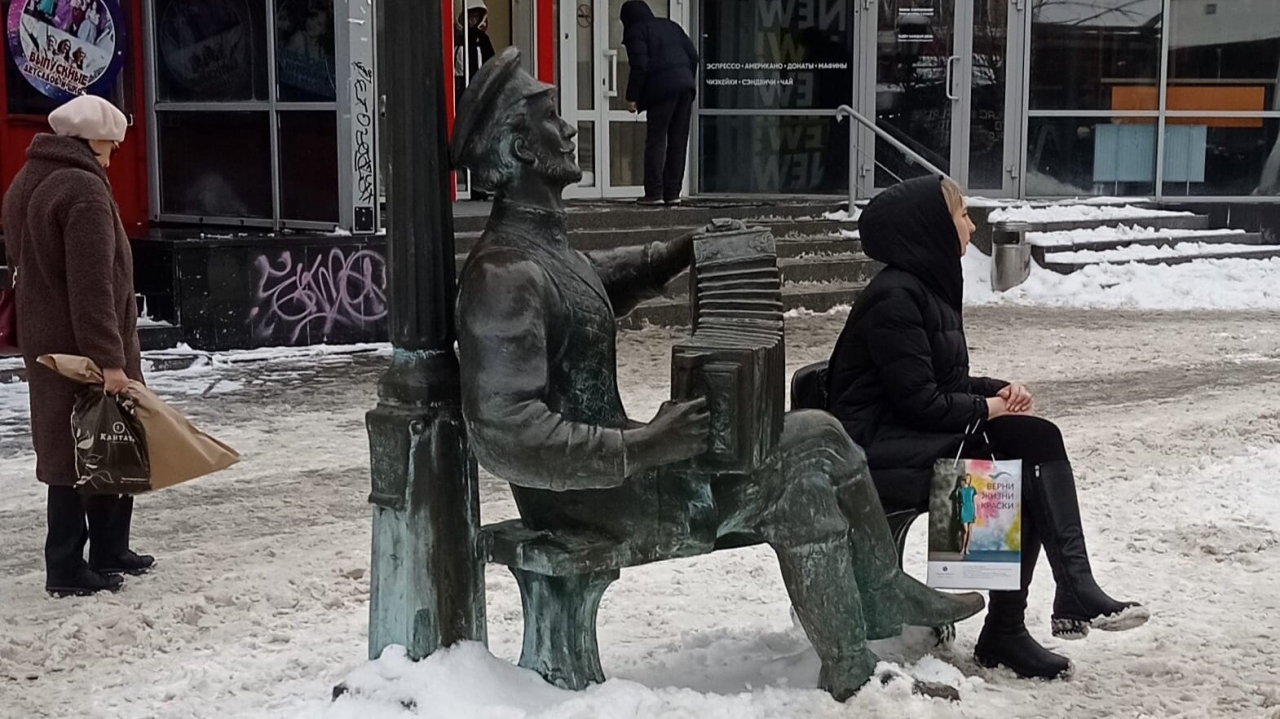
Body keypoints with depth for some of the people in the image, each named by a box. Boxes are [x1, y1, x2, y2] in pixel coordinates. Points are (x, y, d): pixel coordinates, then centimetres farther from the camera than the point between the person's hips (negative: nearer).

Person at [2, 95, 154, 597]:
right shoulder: (83, 190, -18)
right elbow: (92, 286, -23)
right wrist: (109, 359, -24)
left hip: (47, 342, 10)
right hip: (82, 346, -10)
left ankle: (108, 552, 25)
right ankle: (67, 566, 3)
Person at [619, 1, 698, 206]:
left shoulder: (635, 31, 3)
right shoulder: (670, 26, 23)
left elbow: (639, 66, -9)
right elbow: (693, 54, 17)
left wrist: (632, 97, -6)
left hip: (663, 88, -6)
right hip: (685, 85, 6)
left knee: (656, 140, -3)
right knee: (678, 141, 8)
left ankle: (654, 193, -7)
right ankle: (672, 192, 7)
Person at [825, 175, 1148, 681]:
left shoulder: (929, 286, 13)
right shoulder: (894, 297, -17)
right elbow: (920, 401, -21)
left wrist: (998, 390, 1)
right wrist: (987, 407, -8)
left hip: (914, 436, 9)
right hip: (878, 450, -8)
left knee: (1038, 439, -13)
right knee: (1018, 476, -21)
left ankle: (1074, 592, -16)